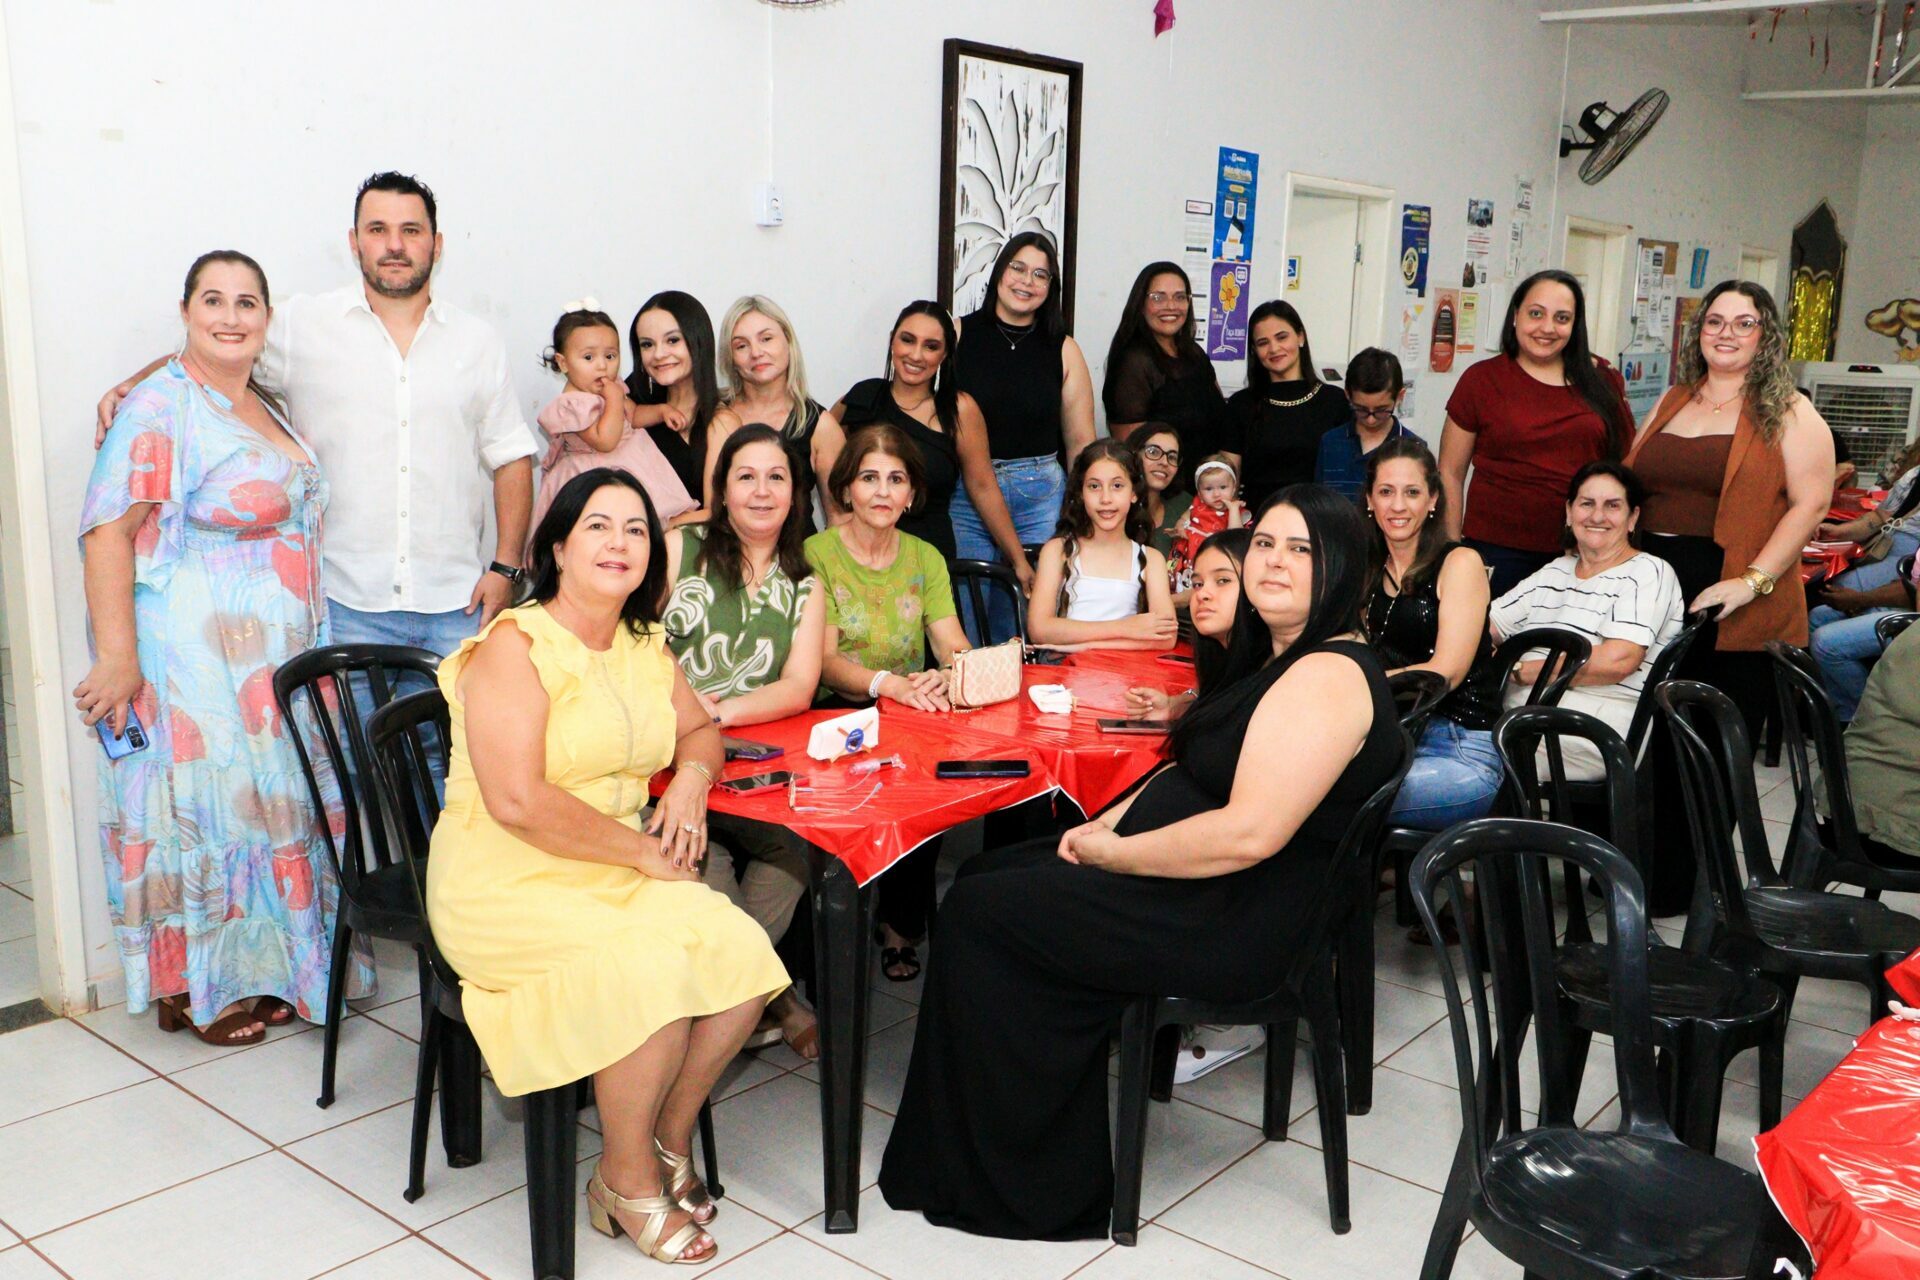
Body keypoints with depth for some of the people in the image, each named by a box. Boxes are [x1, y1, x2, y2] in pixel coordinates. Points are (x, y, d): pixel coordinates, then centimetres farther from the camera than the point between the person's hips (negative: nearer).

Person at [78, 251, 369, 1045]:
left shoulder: (269, 409, 15)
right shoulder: (160, 408, -11)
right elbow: (107, 532, -18)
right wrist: (118, 658, -24)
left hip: (275, 660, 8)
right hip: (195, 659, -8)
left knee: (269, 802, 12)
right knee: (201, 802, 0)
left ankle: (260, 971, 25)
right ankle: (190, 991, 14)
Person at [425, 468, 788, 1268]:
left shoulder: (645, 646, 10)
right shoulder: (516, 645, -13)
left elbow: (701, 729, 25)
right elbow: (518, 801, -22)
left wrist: (692, 779, 1)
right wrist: (644, 850, -16)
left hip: (617, 874, 7)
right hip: (505, 883, -7)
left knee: (742, 954, -16)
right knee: (649, 975, -29)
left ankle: (669, 1144, 8)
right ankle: (627, 1181, -3)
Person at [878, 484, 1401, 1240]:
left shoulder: (1328, 675, -21)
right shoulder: (1278, 658, 12)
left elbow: (1250, 833, -29)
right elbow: (1197, 770, 20)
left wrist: (1115, 854, -17)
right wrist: (1111, 821, 3)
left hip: (1232, 924, -11)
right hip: (1202, 889, 11)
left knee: (977, 915, -7)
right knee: (986, 876, 11)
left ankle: (1016, 1184, 7)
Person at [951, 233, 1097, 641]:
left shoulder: (1063, 349, 8)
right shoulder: (958, 334, 3)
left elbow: (1081, 440, 9)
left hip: (1039, 496, 2)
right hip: (963, 493, -1)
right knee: (962, 615, 0)